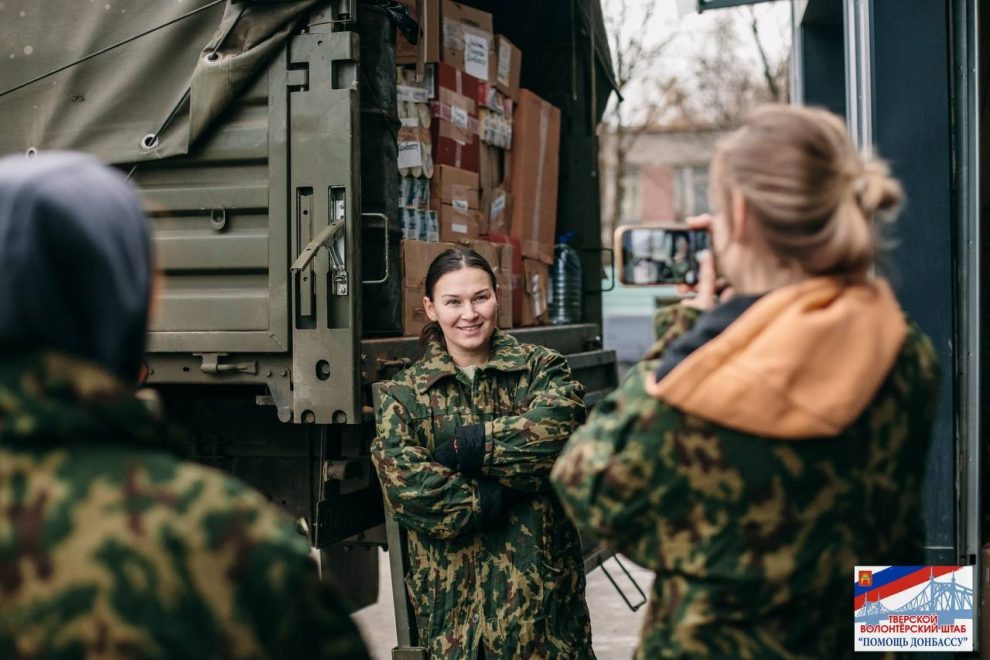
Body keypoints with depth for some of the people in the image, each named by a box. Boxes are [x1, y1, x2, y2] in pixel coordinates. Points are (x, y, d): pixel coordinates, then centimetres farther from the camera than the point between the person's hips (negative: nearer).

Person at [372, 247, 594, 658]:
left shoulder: (540, 368, 6)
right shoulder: (404, 395, 4)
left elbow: (559, 423, -16)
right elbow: (403, 484, -11)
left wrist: (470, 445, -16)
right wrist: (491, 500, -16)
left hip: (543, 579, 0)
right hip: (454, 591, 0)